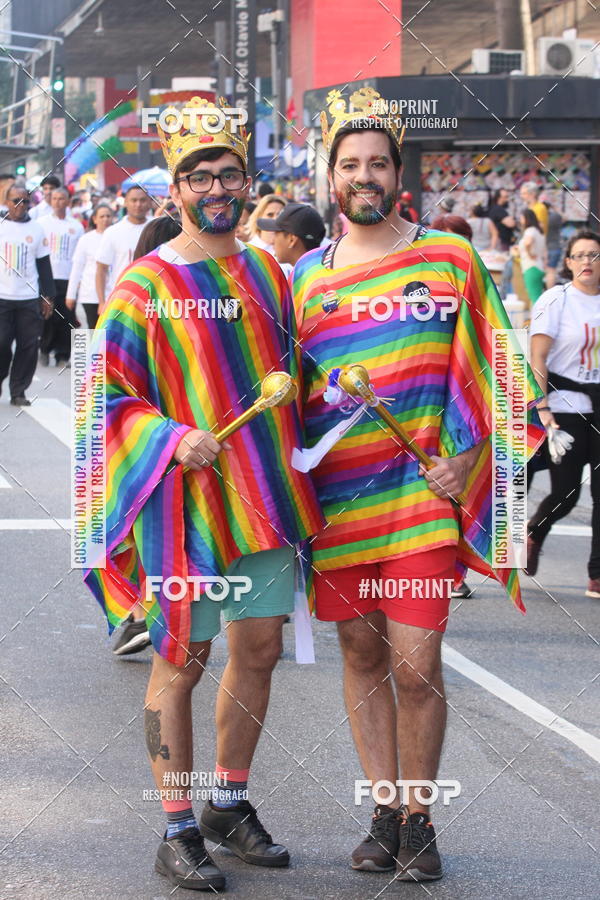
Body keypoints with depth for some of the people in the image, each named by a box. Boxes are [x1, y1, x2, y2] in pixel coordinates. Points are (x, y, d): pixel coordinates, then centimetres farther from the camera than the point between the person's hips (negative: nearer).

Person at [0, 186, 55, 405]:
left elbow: (44, 265, 13)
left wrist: (48, 297, 9)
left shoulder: (36, 230, 8)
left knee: (28, 346, -1)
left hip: (30, 298, 2)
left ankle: (18, 392, 7)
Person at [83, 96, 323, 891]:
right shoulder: (146, 283, -6)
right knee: (182, 661, 0)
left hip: (265, 492, 5)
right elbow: (111, 396, -6)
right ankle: (179, 829, 10)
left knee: (260, 648, 10)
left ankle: (230, 802, 27)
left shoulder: (267, 274, 10)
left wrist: (299, 458, 14)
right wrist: (173, 439, -21)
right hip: (186, 499, -5)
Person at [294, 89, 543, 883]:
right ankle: (384, 811, 18)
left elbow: (490, 372, 3)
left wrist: (464, 458, -8)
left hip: (421, 496, -3)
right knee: (361, 654, 9)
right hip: (334, 499, 3)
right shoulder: (307, 276, 9)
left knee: (415, 665, -6)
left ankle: (419, 820, 8)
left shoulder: (450, 260, 2)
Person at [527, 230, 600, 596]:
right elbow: (537, 358, -9)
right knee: (565, 494, -5)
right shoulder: (555, 299, -4)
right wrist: (542, 407, -18)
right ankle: (532, 534, 27)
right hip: (565, 406, -4)